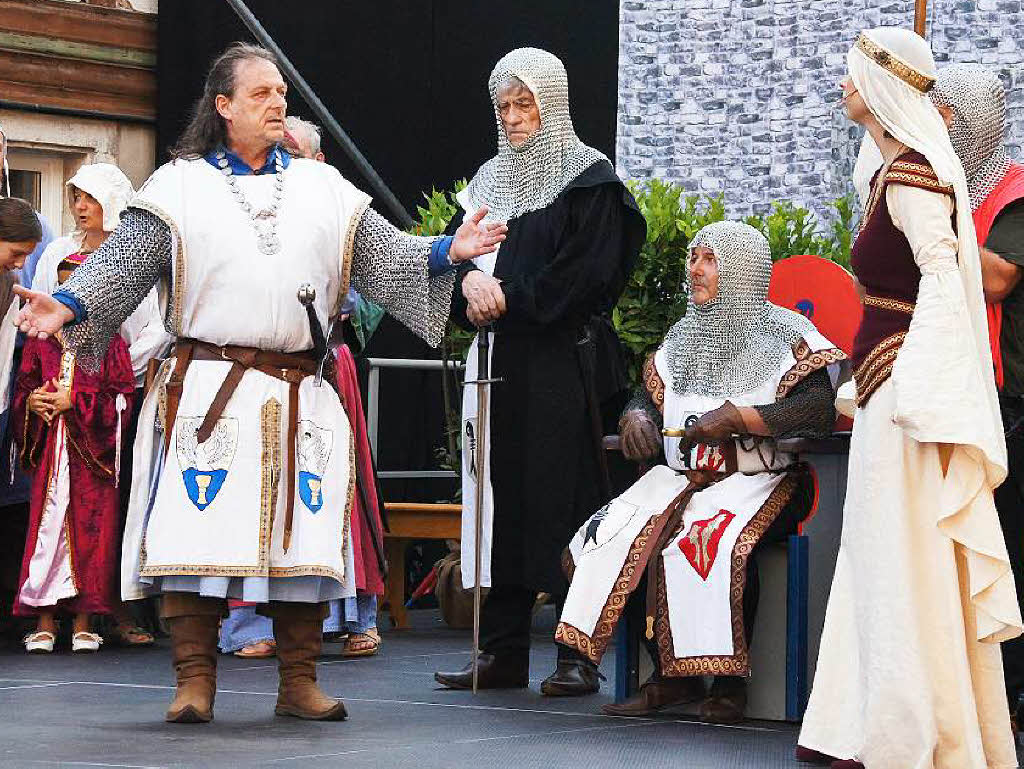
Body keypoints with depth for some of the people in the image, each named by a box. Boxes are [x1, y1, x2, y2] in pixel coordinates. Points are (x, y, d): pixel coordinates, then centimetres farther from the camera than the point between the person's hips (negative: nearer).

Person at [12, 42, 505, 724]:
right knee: (198, 533, -9)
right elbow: (123, 263, -2)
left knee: (303, 535, 2)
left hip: (301, 397, 3)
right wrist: (69, 305, -17)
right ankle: (196, 681, -4)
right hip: (209, 390, -3)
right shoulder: (180, 187, 6)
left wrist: (447, 252, -3)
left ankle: (299, 681, 10)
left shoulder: (323, 188, 16)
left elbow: (386, 254, 12)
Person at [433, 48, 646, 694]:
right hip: (500, 364, 6)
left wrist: (507, 298, -11)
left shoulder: (589, 179, -2)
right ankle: (503, 651, 9)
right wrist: (470, 277, -10)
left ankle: (579, 653, -3)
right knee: (504, 498, 5)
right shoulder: (491, 180, 18)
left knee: (563, 497, -7)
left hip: (561, 364, -6)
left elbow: (584, 275, -12)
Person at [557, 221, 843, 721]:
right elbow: (647, 396, 23)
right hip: (682, 479, 6)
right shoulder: (683, 338, 20)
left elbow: (819, 409, -15)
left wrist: (736, 416, -20)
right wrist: (636, 418, -2)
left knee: (709, 539, -37)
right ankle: (669, 675, -14)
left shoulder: (785, 336, -2)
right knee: (610, 534, -18)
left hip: (758, 482, -6)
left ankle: (729, 681, -23)